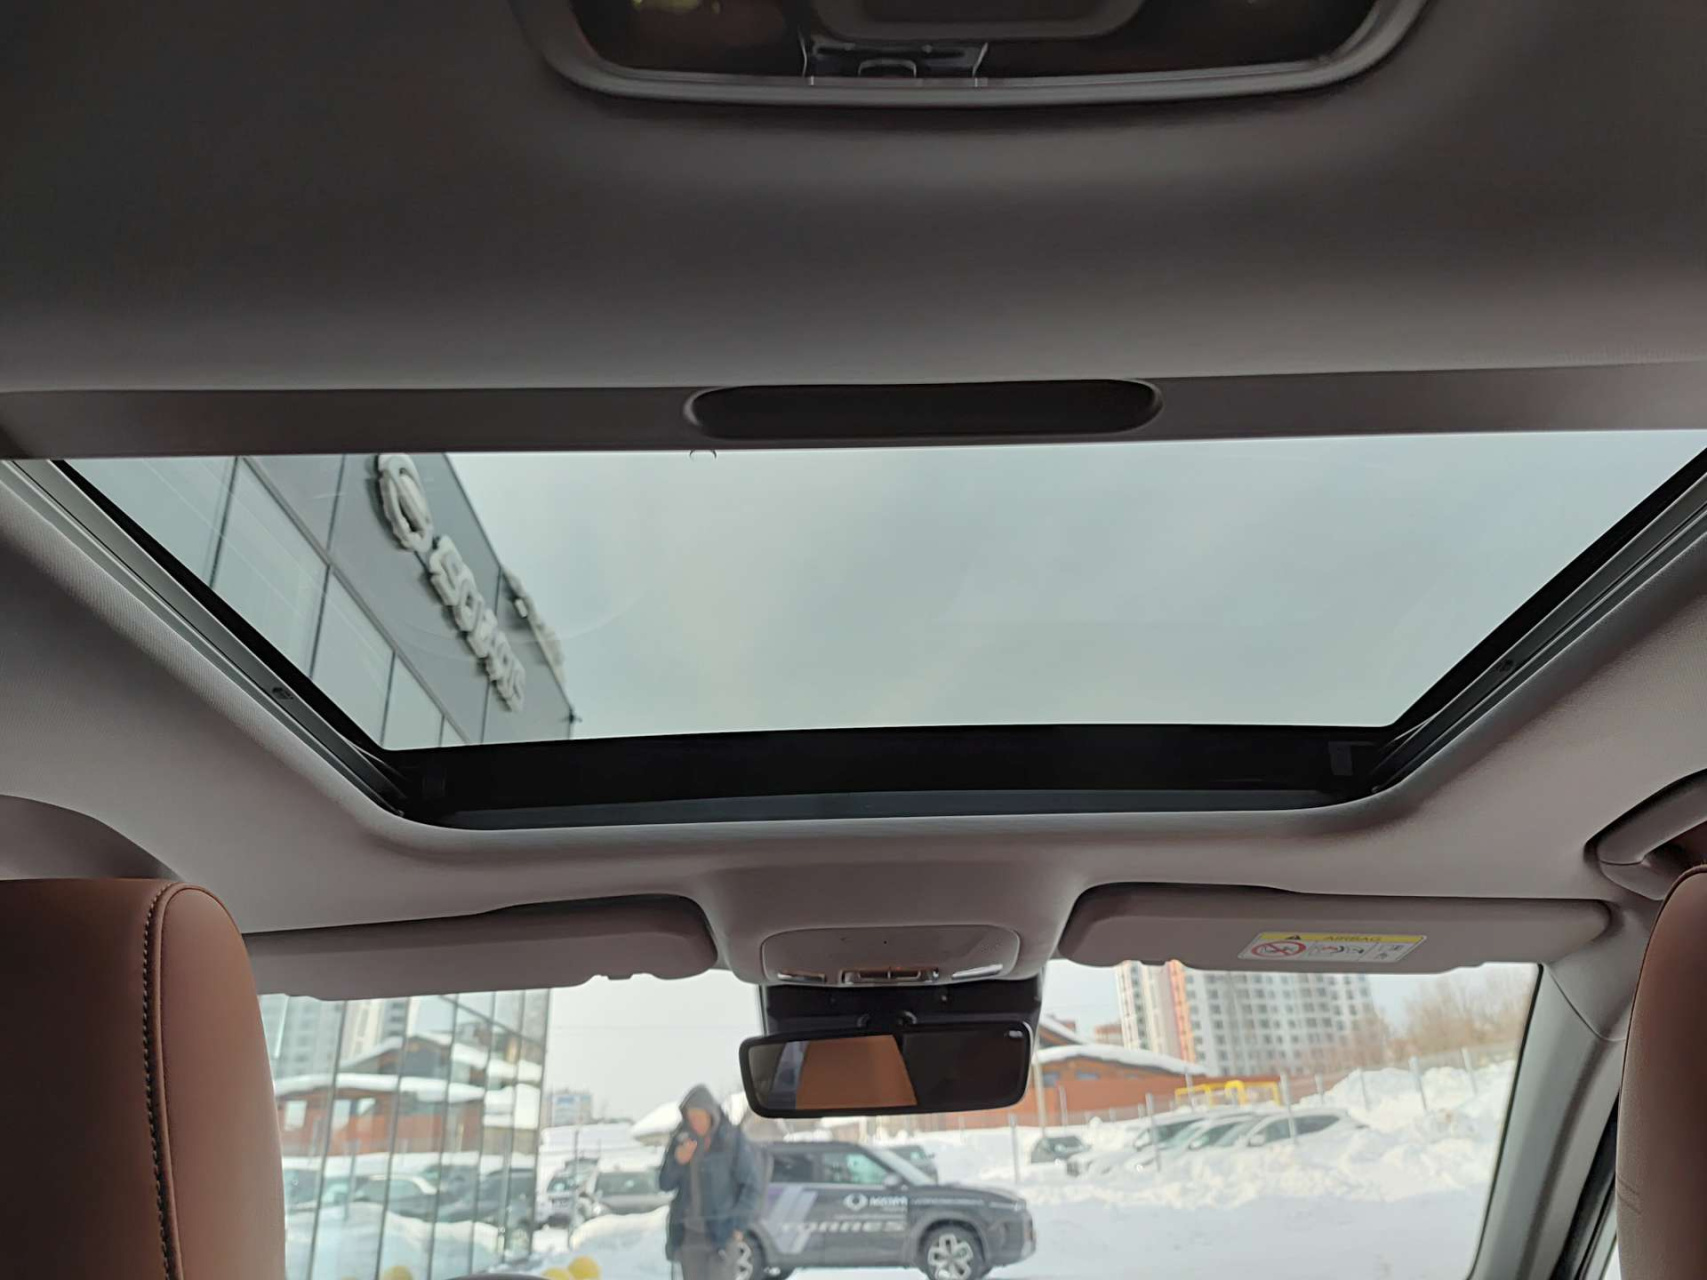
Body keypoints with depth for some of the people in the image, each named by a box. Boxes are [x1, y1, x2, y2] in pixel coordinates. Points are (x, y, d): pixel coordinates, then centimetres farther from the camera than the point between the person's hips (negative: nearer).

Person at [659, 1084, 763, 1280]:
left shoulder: (733, 1140, -11)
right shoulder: (681, 1139, 1)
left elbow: (753, 1185, -8)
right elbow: (665, 1184, 4)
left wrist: (739, 1224, -14)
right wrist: (678, 1160, -14)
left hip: (721, 1231, -4)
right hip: (688, 1232, 4)